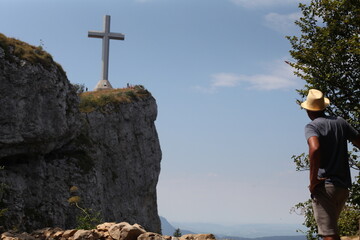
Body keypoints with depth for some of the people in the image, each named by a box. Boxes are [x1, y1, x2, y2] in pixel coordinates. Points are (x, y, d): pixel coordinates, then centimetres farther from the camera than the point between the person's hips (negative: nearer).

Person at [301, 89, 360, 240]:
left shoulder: (311, 127, -7)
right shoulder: (340, 122, 13)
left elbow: (315, 149, -27)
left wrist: (313, 179, -19)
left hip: (325, 185, -7)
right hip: (344, 187, 7)